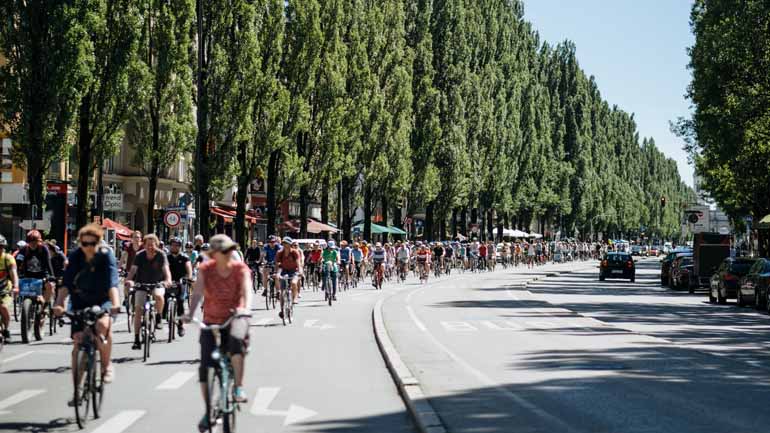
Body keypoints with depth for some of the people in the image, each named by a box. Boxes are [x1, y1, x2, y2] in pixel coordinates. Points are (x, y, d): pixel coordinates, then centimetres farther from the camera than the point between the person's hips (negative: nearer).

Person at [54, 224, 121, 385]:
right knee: (78, 342, -7)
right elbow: (66, 282, -18)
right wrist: (59, 304, -34)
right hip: (80, 302, 2)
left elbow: (112, 282, -29)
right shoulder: (75, 256, -10)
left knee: (103, 324, -33)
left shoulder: (106, 256, -16)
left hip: (102, 300, -2)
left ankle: (107, 366, -15)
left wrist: (115, 304, -44)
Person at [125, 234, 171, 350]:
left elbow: (166, 269, -27)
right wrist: (129, 280, -46)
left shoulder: (161, 255, -15)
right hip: (142, 284, 1)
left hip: (157, 283, -1)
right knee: (138, 309, -9)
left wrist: (168, 280, -48)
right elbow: (133, 269, -26)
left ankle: (158, 319, -9)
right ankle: (136, 339, -3)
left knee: (159, 296, -35)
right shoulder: (139, 255, -13)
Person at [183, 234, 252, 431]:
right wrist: (190, 313, -31)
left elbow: (247, 290, -21)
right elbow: (197, 292, -14)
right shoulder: (205, 270, -3)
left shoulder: (241, 269, -6)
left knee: (236, 340, -36)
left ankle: (238, 387, -22)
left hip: (234, 318, -1)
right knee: (205, 366, -8)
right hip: (211, 322, 1)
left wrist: (245, 308, -41)